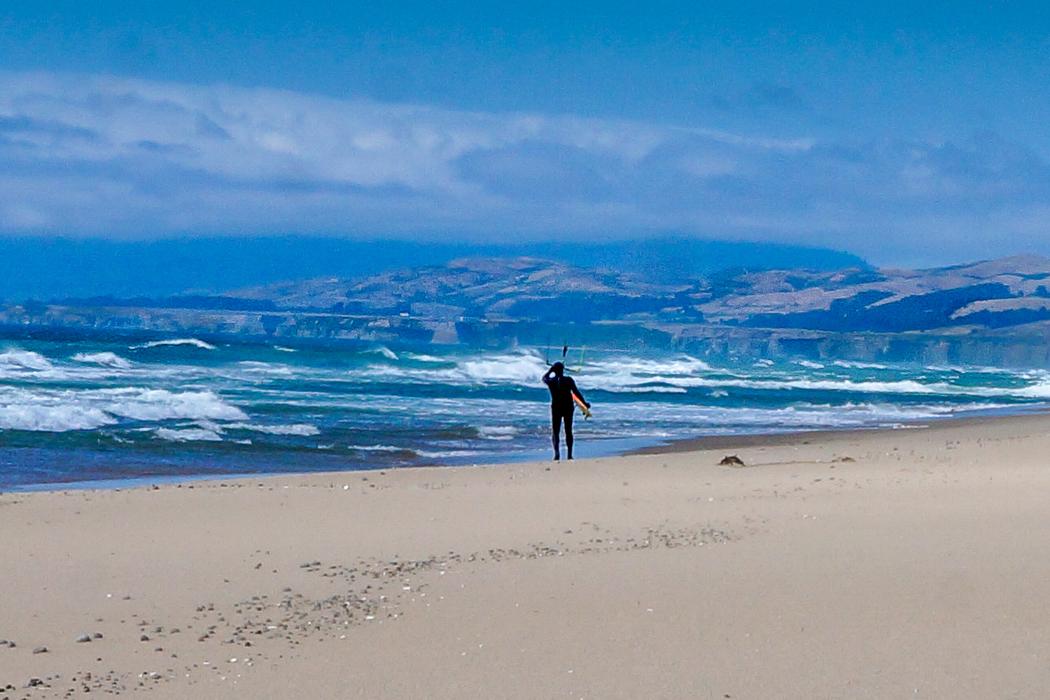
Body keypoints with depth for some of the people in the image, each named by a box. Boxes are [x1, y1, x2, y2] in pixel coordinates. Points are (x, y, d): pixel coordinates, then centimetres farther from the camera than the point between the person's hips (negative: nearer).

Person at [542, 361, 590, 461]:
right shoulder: (569, 380, -9)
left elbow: (544, 378, 15)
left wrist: (550, 370, 19)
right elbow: (576, 392, -8)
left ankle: (557, 452, -21)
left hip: (556, 408, 0)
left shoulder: (550, 381, -8)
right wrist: (585, 403, 0)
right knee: (568, 431, 12)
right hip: (568, 408, 0)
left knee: (555, 431, 3)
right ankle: (569, 454, 14)